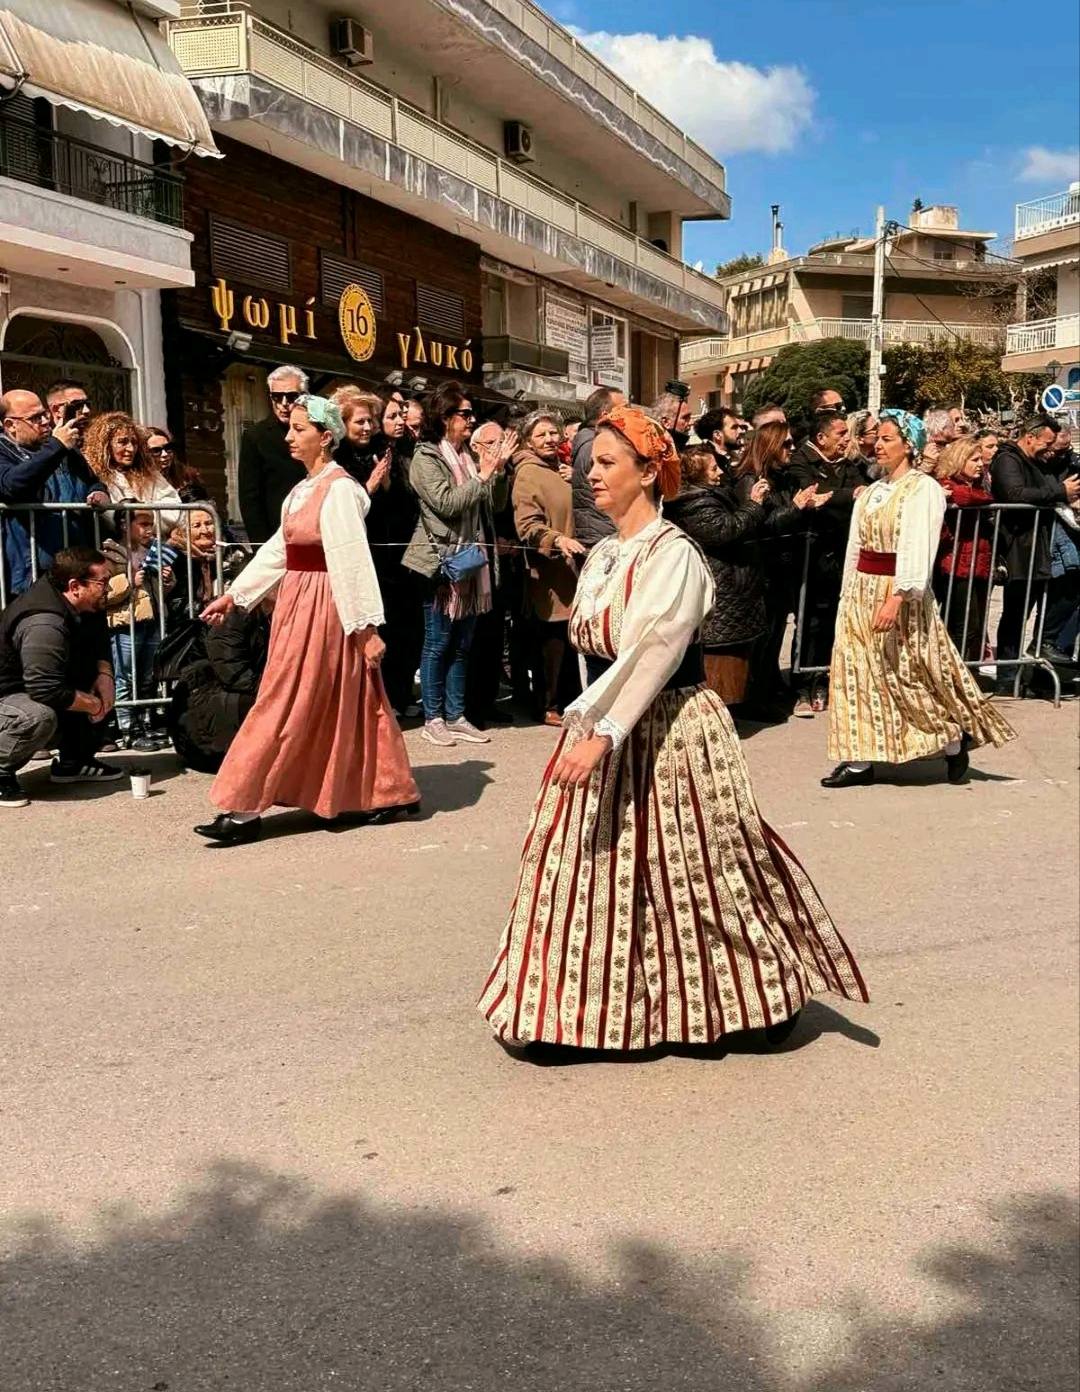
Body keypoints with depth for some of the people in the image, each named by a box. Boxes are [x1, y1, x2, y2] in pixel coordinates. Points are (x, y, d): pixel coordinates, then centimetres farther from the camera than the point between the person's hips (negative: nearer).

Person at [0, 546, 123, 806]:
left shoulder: (83, 605, -4)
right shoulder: (44, 624, -33)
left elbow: (99, 638, 14)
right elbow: (46, 691, -36)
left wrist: (104, 673, -6)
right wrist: (93, 704, -19)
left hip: (29, 684, 10)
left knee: (98, 687, 3)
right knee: (40, 716, -38)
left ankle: (73, 762, 11)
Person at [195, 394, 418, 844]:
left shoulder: (339, 489, -15)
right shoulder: (304, 489, 14)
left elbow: (352, 560, -19)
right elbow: (276, 550, 16)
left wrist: (364, 626, -21)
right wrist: (233, 595, 14)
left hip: (322, 609, -10)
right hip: (297, 604, 10)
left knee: (285, 706, -5)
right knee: (341, 706, 13)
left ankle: (244, 809, 2)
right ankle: (391, 791, 22)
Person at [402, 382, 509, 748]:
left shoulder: (471, 456, 13)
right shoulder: (426, 458, -5)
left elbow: (495, 505, 12)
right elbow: (446, 503, -17)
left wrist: (499, 472, -3)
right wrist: (482, 478, -13)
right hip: (442, 562, -6)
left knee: (462, 644, 10)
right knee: (438, 643, 1)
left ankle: (455, 716, 18)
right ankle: (433, 718, 9)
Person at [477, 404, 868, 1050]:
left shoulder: (672, 554, -15)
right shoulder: (603, 554, 10)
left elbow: (652, 653, -26)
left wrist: (603, 736, -33)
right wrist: (588, 723, 12)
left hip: (669, 733, -8)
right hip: (605, 728, 8)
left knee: (684, 875, 3)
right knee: (601, 874, 10)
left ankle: (759, 996, 24)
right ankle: (606, 1007, 23)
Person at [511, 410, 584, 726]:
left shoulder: (556, 470, 17)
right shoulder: (528, 474, -10)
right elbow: (528, 527, -20)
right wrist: (558, 540, -34)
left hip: (565, 568, 9)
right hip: (546, 572, -9)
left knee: (559, 638, 11)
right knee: (552, 637, -6)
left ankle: (557, 700, 20)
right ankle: (548, 706, 3)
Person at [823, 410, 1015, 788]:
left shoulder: (924, 489, -10)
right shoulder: (873, 490, 14)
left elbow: (917, 549, -20)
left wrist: (895, 599, -29)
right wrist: (849, 593, 12)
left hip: (898, 590, -7)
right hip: (861, 590, 7)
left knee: (910, 675, -1)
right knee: (859, 671, 4)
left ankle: (956, 740, 21)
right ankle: (860, 759, 8)